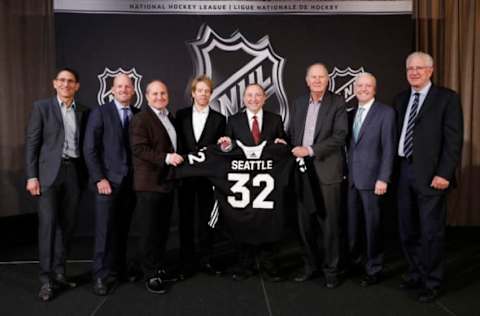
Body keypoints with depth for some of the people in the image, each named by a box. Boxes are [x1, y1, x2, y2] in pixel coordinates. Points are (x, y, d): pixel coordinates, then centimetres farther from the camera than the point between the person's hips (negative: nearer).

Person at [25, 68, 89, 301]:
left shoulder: (83, 111, 11)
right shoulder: (42, 107, 2)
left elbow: (84, 144, 11)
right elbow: (31, 143, -2)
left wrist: (85, 175, 4)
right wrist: (32, 176, -9)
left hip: (74, 171, 3)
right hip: (49, 172, -3)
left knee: (67, 225, 7)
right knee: (48, 224, -4)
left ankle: (59, 273, 19)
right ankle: (46, 279, 4)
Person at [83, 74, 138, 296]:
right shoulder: (100, 113, -1)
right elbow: (90, 149, -6)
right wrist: (99, 178, -13)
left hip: (131, 181, 4)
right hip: (108, 180, -3)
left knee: (123, 229, 10)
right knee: (105, 229, -2)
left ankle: (118, 269, 21)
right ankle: (102, 275, 9)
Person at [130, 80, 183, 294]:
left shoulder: (169, 118, 17)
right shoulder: (140, 119, -9)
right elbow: (139, 149, -20)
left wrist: (175, 158, 13)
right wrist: (166, 158, -27)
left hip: (167, 182, 8)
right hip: (150, 183, -8)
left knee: (163, 229, 15)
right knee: (149, 231, -1)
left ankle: (160, 267, 28)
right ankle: (150, 275, 9)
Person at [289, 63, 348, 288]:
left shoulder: (337, 103, -3)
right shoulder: (299, 103, 14)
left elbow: (340, 135, -12)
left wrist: (310, 150, -17)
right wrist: (291, 151, 2)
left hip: (326, 171, -5)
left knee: (329, 223, 3)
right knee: (305, 222, 11)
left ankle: (331, 269, 17)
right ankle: (310, 265, 27)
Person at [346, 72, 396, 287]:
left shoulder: (386, 112, -5)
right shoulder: (351, 113, 13)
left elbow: (388, 147, -10)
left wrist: (383, 179, -15)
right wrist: (346, 172, 6)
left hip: (371, 178, -5)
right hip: (351, 178, 5)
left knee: (372, 225, 4)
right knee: (352, 223, 13)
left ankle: (374, 269, 18)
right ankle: (354, 261, 29)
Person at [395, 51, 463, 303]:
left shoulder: (447, 97, -3)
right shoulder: (401, 99, 13)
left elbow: (454, 139, -9)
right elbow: (397, 134, 12)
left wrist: (444, 173, -16)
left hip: (431, 174, -5)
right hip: (405, 172, 6)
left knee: (431, 231, 2)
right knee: (408, 230, 13)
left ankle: (432, 283, 18)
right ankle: (415, 274, 29)